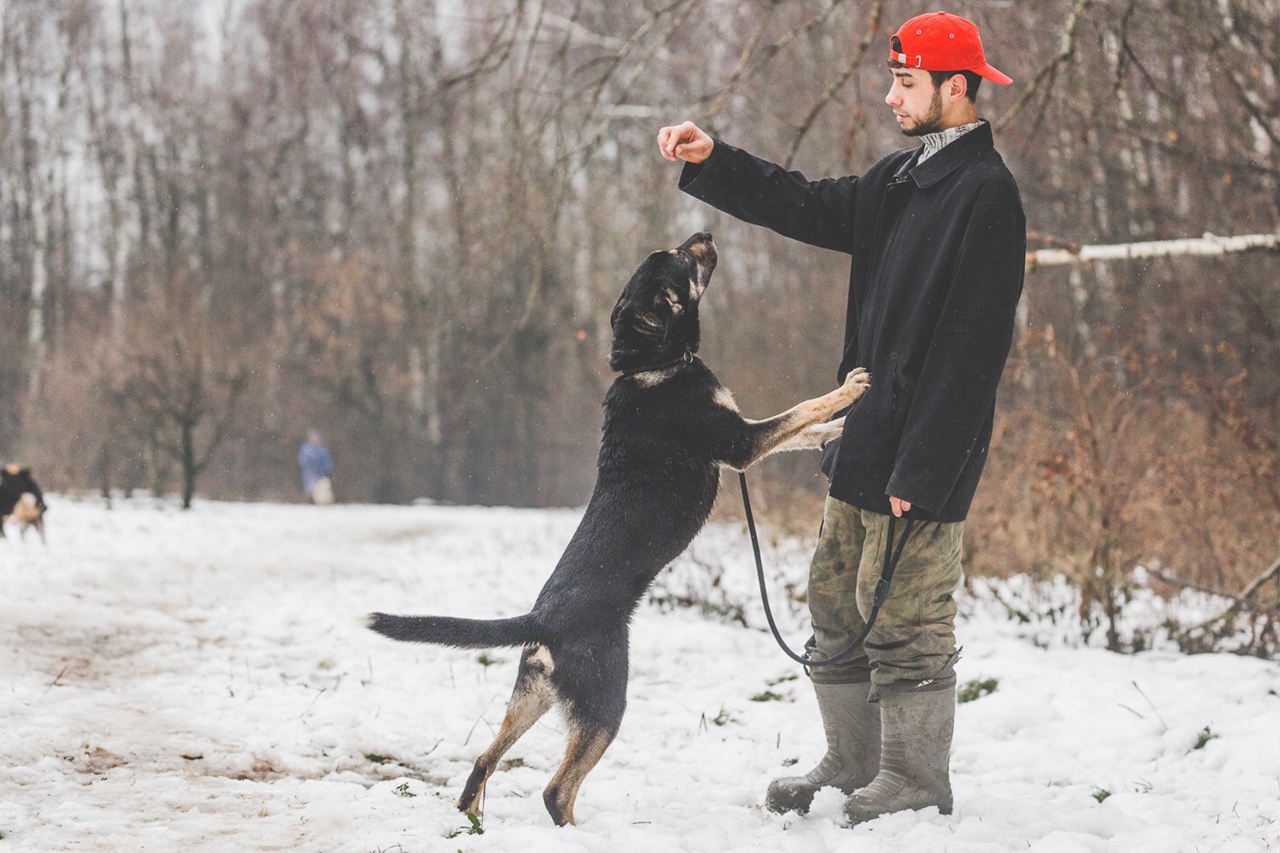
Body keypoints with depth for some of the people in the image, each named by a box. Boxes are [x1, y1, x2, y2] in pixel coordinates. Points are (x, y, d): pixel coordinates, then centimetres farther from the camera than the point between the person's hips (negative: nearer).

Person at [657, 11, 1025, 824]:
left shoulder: (987, 195, -15)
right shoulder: (903, 178, 13)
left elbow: (968, 350, -20)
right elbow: (811, 208, 19)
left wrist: (922, 469, -22)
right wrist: (712, 161, 7)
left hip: (923, 458, -9)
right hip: (863, 448, 9)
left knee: (907, 621, -2)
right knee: (838, 604, 15)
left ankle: (917, 780, 10)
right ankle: (853, 764, 27)